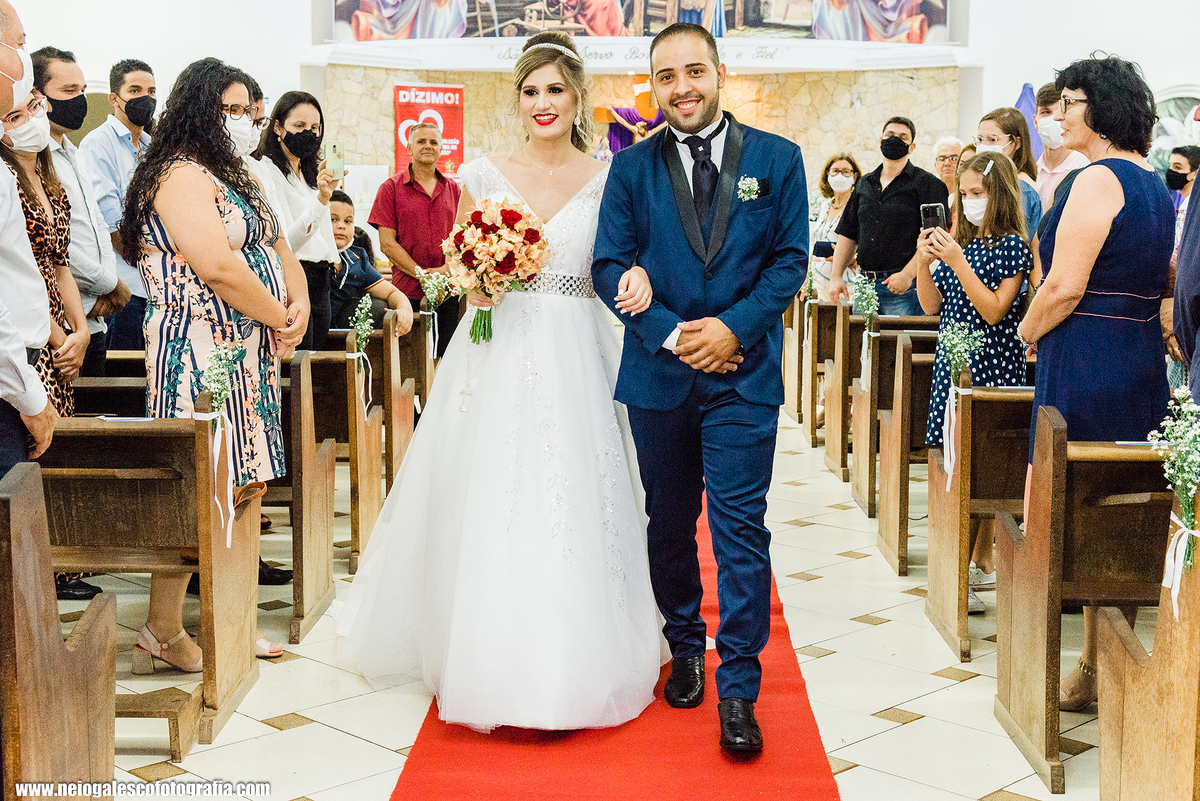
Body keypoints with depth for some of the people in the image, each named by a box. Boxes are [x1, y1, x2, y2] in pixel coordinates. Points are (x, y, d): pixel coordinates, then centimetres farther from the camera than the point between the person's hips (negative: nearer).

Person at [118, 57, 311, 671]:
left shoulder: (236, 175, 20)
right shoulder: (183, 175, -12)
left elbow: (277, 248, 20)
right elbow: (219, 268, -23)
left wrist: (299, 308, 1)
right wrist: (280, 320, -9)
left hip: (251, 353, 10)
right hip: (201, 352, -10)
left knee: (246, 489, 11)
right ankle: (163, 633, 4)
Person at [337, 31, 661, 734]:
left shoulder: (608, 178, 5)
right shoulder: (484, 176, 5)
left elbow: (618, 263, 8)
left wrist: (638, 275, -14)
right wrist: (477, 278, -11)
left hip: (576, 360, 0)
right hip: (500, 355, 0)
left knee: (575, 511, 2)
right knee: (491, 510, 0)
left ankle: (573, 665, 16)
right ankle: (494, 663, 15)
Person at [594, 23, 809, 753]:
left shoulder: (777, 159, 3)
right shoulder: (631, 168, 4)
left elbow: (790, 259, 0)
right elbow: (611, 267, 0)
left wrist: (734, 327, -13)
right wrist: (671, 334, -13)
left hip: (744, 374, -2)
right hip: (658, 375, 2)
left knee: (741, 529, -4)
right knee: (670, 523, 15)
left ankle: (739, 691, 4)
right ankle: (686, 649, 34)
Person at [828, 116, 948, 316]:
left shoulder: (927, 184, 0)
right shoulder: (864, 184, 18)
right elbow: (848, 234, 19)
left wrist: (907, 274, -19)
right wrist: (836, 276, 9)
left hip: (904, 287, -5)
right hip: (865, 283, 5)